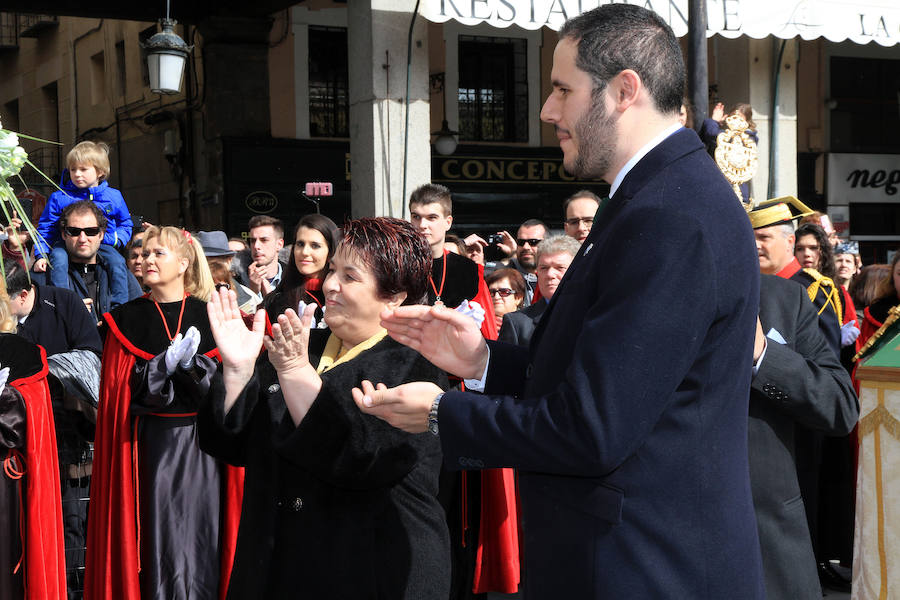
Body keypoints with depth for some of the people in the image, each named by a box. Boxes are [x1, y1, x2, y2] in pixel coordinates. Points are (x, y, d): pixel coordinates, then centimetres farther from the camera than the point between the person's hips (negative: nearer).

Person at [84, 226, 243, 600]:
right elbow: (121, 390, -2)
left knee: (201, 530, 1)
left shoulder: (208, 315, 6)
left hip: (202, 444, 0)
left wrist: (191, 364, -17)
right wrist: (166, 363, -16)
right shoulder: (126, 319, 6)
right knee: (157, 531, -1)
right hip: (151, 443, 0)